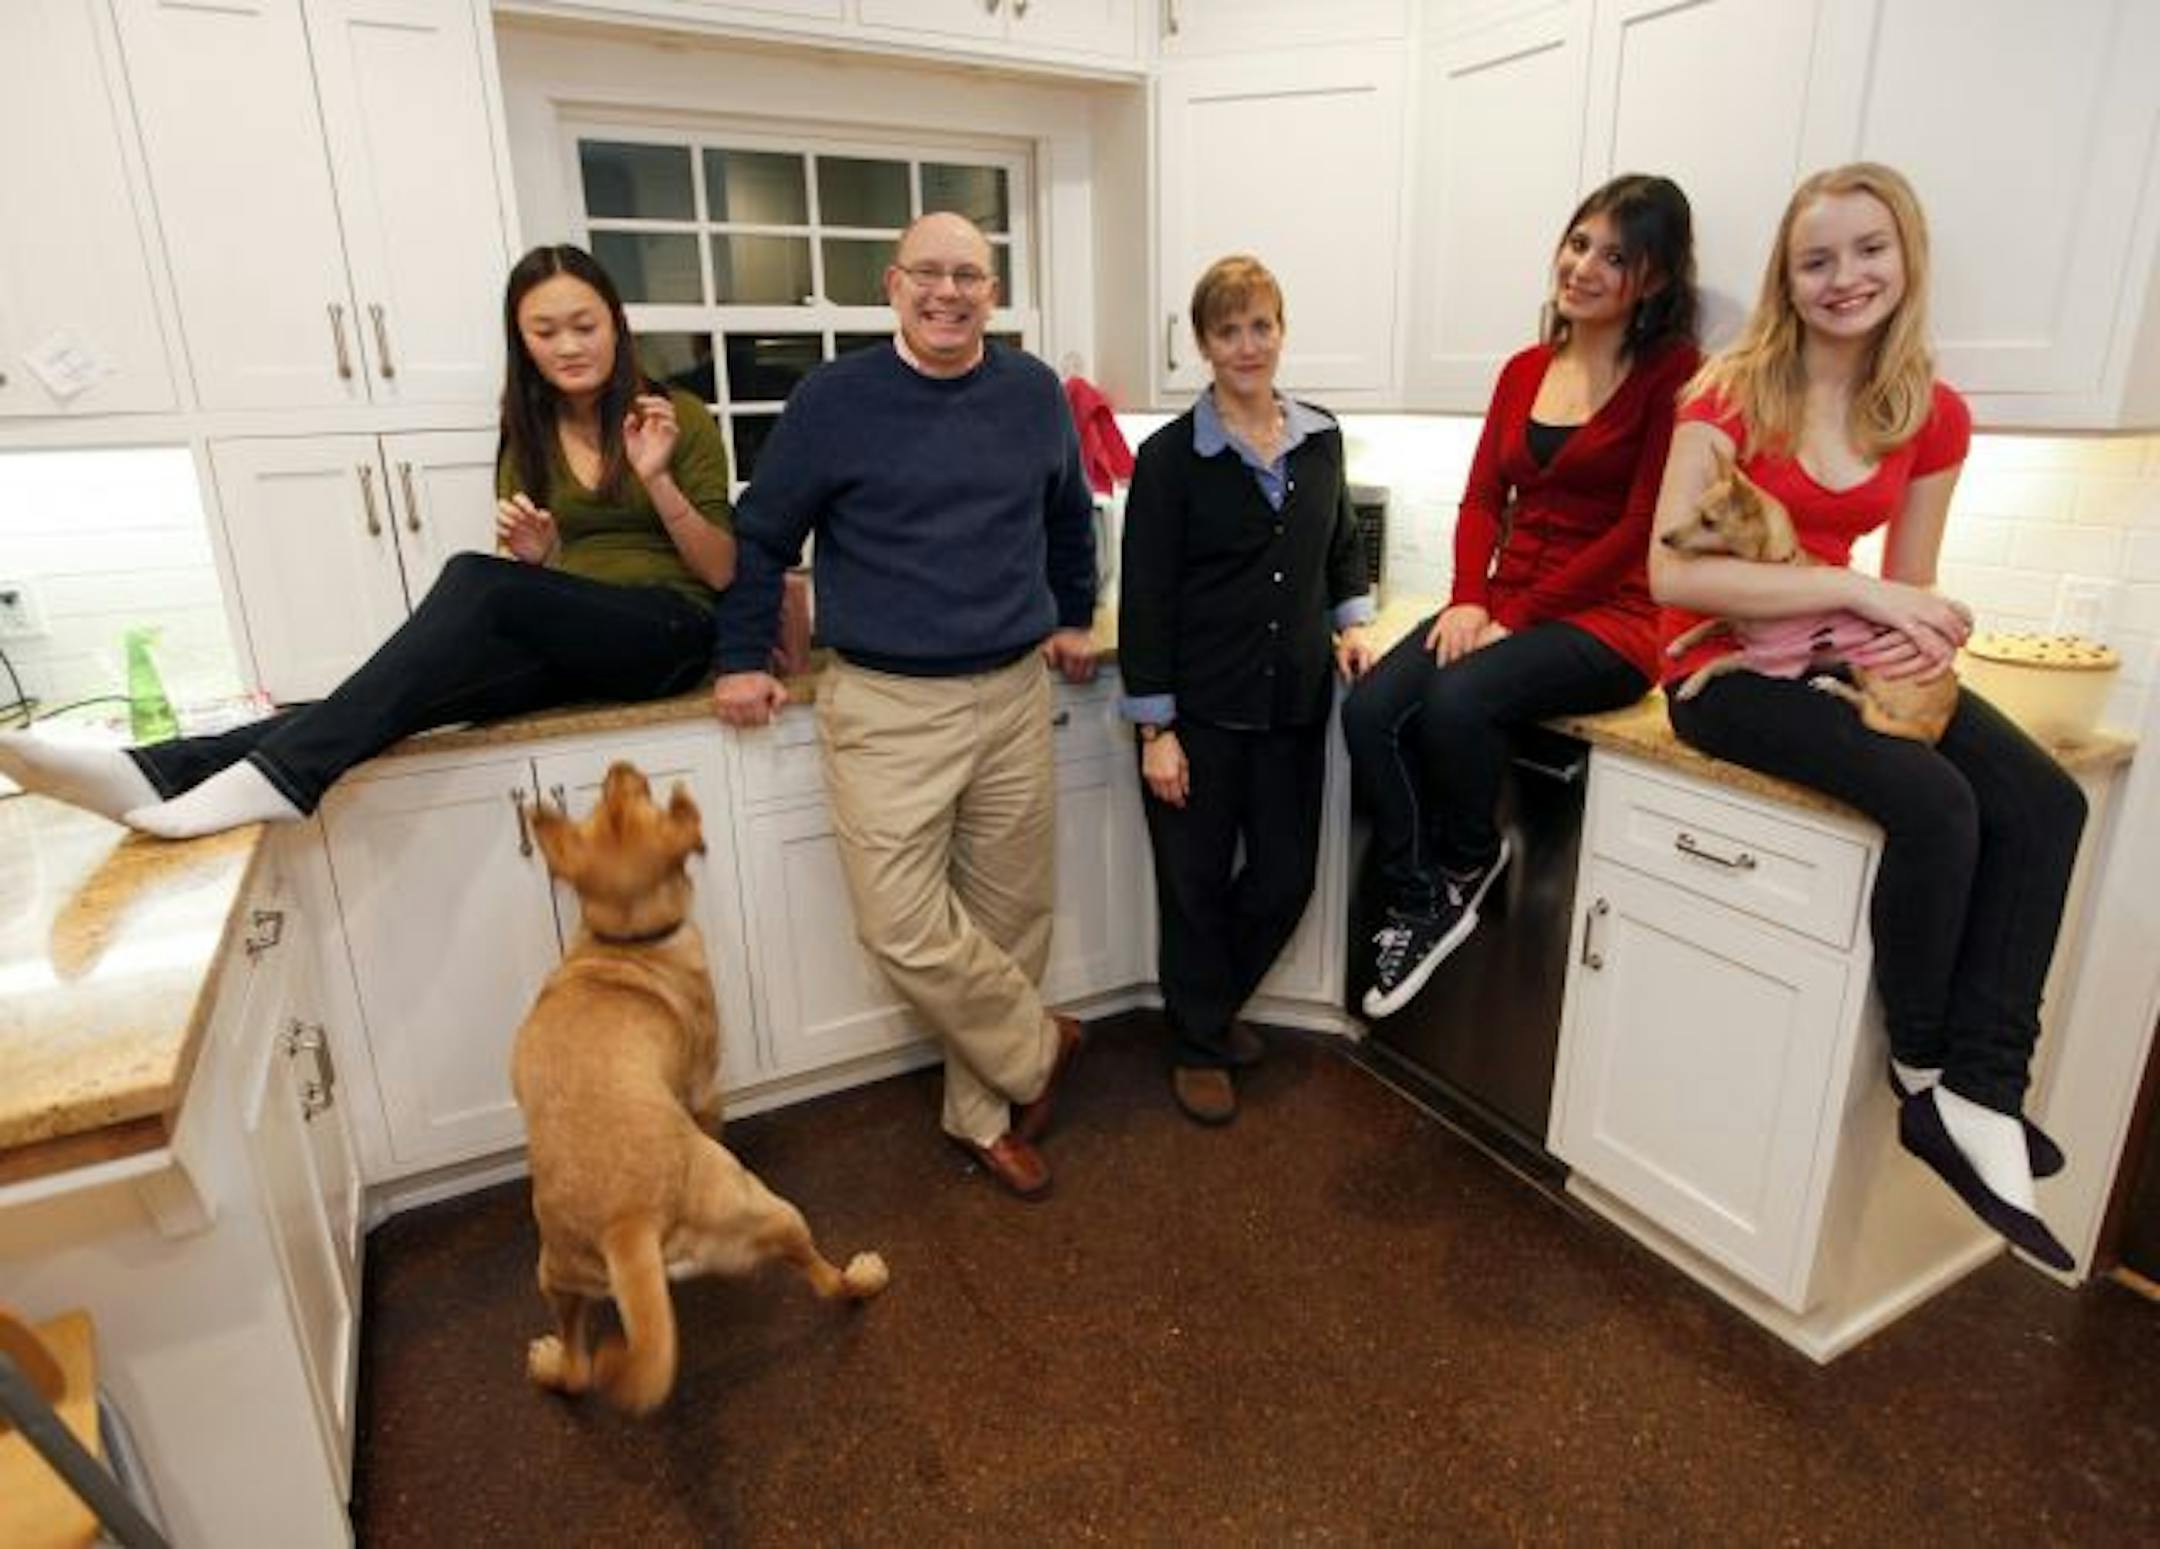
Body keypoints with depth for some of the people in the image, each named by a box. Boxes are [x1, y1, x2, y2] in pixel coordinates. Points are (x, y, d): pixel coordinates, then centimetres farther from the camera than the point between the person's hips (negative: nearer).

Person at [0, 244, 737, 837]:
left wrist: (658, 480, -16)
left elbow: (724, 572, -1)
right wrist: (532, 554, -5)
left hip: (666, 633, -4)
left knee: (475, 579, -32)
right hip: (567, 641, 5)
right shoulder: (528, 435, 18)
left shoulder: (680, 418, 3)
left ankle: (282, 775, -36)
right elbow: (541, 576, 20)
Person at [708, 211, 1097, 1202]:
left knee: (1008, 913, 9)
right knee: (904, 923, -9)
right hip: (885, 707, -3)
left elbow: (1068, 518, 23)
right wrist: (741, 661, 5)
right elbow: (761, 536, 5)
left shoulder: (1034, 394, 7)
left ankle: (983, 1112, 28)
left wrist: (1073, 618, 24)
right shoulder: (835, 398, -3)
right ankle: (1039, 1048, 18)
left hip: (1014, 694, 3)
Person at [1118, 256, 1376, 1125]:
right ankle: (1197, 1046, 29)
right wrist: (1154, 728, -13)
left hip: (1293, 703, 5)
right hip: (1200, 710, -5)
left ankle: (1215, 1006, 38)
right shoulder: (1170, 456, -9)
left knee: (1286, 878, 11)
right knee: (1197, 884, 7)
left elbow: (1343, 547, 21)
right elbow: (1145, 597, -10)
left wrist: (1351, 621, 3)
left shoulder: (1320, 439, 7)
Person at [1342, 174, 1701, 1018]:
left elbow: (1642, 528, -11)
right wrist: (1468, 599, -8)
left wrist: (1516, 613, -15)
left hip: (1607, 618, -5)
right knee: (1369, 708, -20)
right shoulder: (1525, 370, 13)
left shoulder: (1674, 373, -4)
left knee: (1457, 700, -33)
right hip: (1501, 607, 6)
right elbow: (1482, 499, 10)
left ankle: (1467, 863, -2)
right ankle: (1420, 908, -6)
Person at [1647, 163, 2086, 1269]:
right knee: (1934, 802, -26)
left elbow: (1909, 586, 14)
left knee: (2043, 803, -16)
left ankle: (1980, 1092, -11)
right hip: (1727, 668, -6)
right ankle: (1923, 1071, -3)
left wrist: (1926, 631, -10)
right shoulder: (1732, 394, -10)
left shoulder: (1934, 418, 6)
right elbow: (1672, 572, -21)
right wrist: (1857, 590, -22)